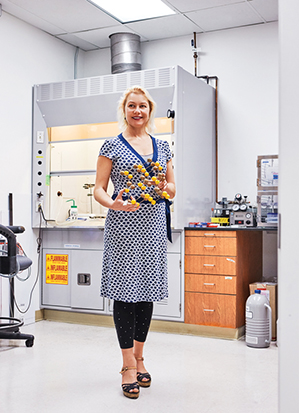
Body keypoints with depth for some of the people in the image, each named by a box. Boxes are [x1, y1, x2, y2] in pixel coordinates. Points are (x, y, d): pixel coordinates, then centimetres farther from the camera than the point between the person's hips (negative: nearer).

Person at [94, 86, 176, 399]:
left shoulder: (162, 146, 14)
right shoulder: (112, 146, 3)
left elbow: (173, 189, 17)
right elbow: (98, 189, -1)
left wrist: (163, 188, -6)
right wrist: (113, 204, -22)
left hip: (153, 224, 4)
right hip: (123, 224, -4)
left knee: (147, 290, 8)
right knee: (124, 291, -5)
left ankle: (138, 358, 22)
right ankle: (129, 365, 5)